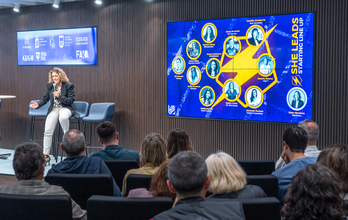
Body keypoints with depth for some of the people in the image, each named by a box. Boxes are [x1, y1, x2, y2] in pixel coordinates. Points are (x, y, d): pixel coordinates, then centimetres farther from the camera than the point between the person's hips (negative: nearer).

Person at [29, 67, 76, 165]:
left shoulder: (69, 85, -3)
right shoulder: (50, 85, 10)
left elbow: (71, 100, -7)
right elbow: (45, 98, 12)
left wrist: (59, 96, -19)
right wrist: (38, 104, -8)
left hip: (66, 108, -3)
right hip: (54, 109, 3)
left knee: (63, 117, -43)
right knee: (47, 131, -15)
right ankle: (46, 155, -9)